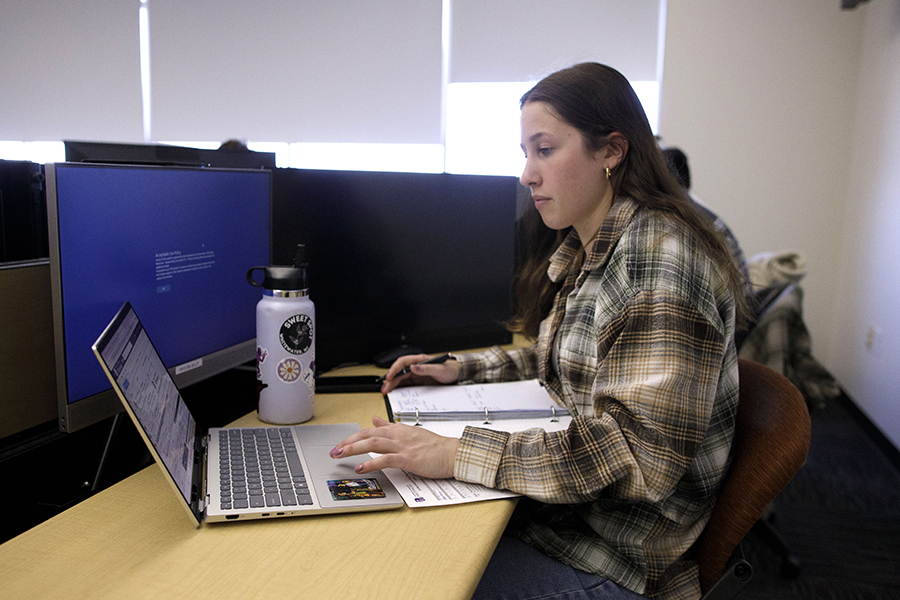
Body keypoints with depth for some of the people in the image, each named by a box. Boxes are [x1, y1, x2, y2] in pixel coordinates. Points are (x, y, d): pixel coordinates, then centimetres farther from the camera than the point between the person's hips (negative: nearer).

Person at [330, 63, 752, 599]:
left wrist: (455, 455, -31)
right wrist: (460, 369, 10)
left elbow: (638, 453, -28)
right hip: (561, 510, 8)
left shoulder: (659, 255, -22)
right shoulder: (582, 252, 8)